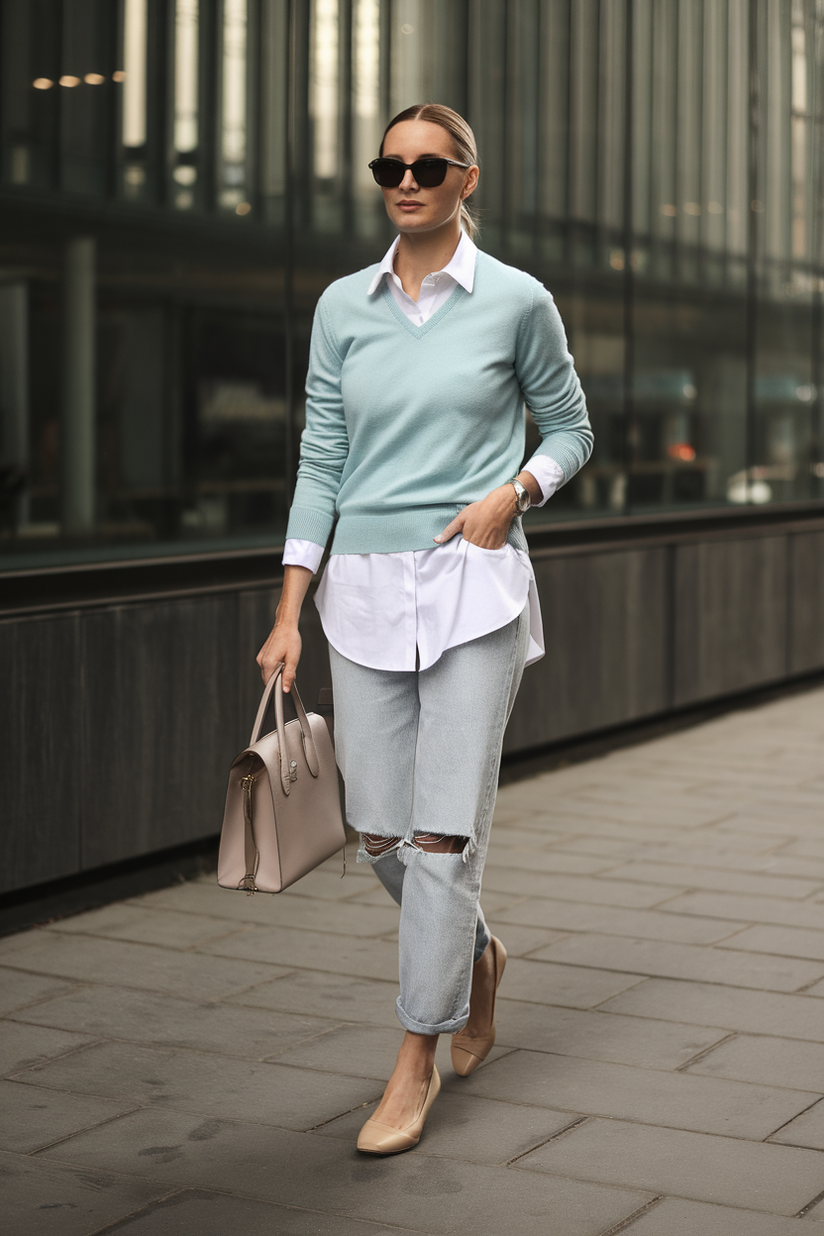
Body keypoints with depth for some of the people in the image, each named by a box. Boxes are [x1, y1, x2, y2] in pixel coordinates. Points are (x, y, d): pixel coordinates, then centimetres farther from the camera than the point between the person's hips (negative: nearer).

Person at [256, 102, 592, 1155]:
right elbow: (320, 459, 7)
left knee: (443, 833, -6)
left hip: (471, 587, -3)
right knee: (380, 833, 8)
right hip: (364, 591, 4)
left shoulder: (517, 302, 0)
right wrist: (289, 611, 2)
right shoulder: (342, 306, 8)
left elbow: (569, 429, 10)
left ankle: (418, 1059, 8)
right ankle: (477, 954, 37)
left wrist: (513, 491, -10)